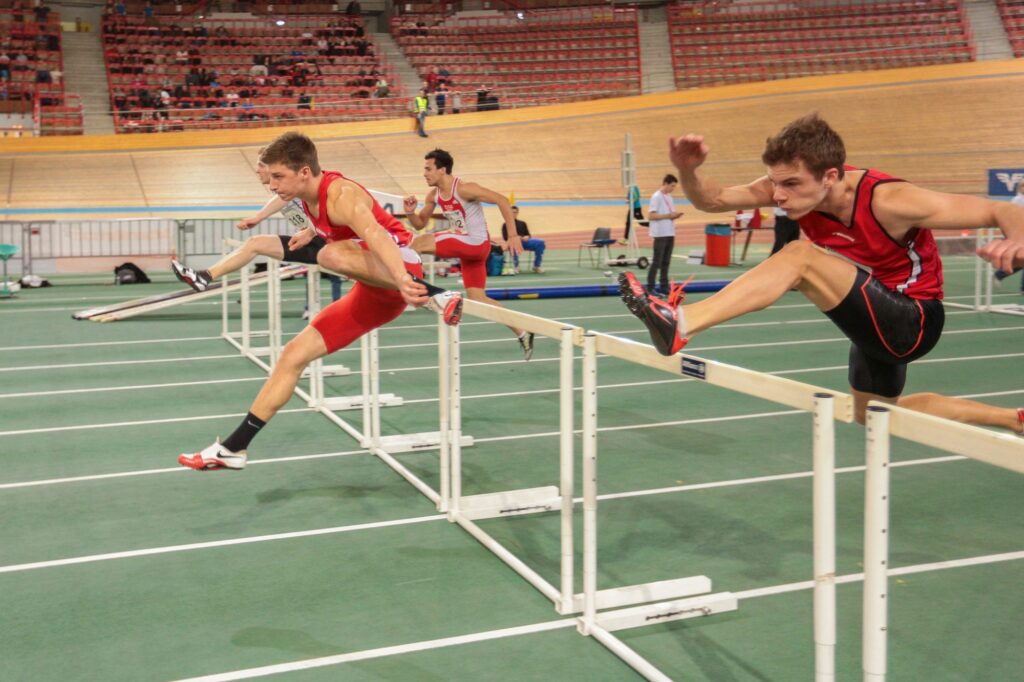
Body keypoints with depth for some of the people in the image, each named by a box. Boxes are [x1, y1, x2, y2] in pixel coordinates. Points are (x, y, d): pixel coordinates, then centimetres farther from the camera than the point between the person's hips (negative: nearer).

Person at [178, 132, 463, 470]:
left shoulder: (341, 195, -20)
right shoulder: (310, 196, 6)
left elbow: (376, 235, -41)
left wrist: (402, 281, -56)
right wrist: (312, 232, 21)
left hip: (401, 270, -8)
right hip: (371, 293, 9)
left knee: (332, 256, -37)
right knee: (294, 354, 5)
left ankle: (433, 295, -34)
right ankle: (234, 448, 12)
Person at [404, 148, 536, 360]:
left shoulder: (464, 189, -19)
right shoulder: (433, 195, 5)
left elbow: (501, 200, -19)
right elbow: (420, 223, 15)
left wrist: (513, 236, -22)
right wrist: (410, 212, -8)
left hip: (476, 244, -9)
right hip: (464, 246, 9)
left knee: (419, 243, -18)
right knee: (477, 299, 8)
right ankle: (522, 334, 16)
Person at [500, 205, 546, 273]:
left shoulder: (522, 223, 26)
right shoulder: (506, 225, 15)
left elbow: (528, 234, 19)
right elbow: (505, 237, 3)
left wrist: (527, 237, -7)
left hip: (525, 242, 4)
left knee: (541, 242, -23)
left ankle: (536, 266, -16)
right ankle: (516, 266, -24)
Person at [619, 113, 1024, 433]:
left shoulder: (887, 201, -31)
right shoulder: (792, 183, -13)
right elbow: (713, 200, -11)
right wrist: (688, 170, -33)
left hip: (913, 323, -9)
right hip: (877, 322, 9)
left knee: (799, 256, -29)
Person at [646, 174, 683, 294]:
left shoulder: (669, 197, 14)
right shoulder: (656, 197, -11)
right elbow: (651, 216, -17)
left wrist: (675, 215, -1)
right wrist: (669, 215, -19)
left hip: (670, 233, 8)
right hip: (660, 234, -8)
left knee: (666, 262, 10)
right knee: (656, 262, -6)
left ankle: (664, 287, 14)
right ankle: (650, 288, -3)